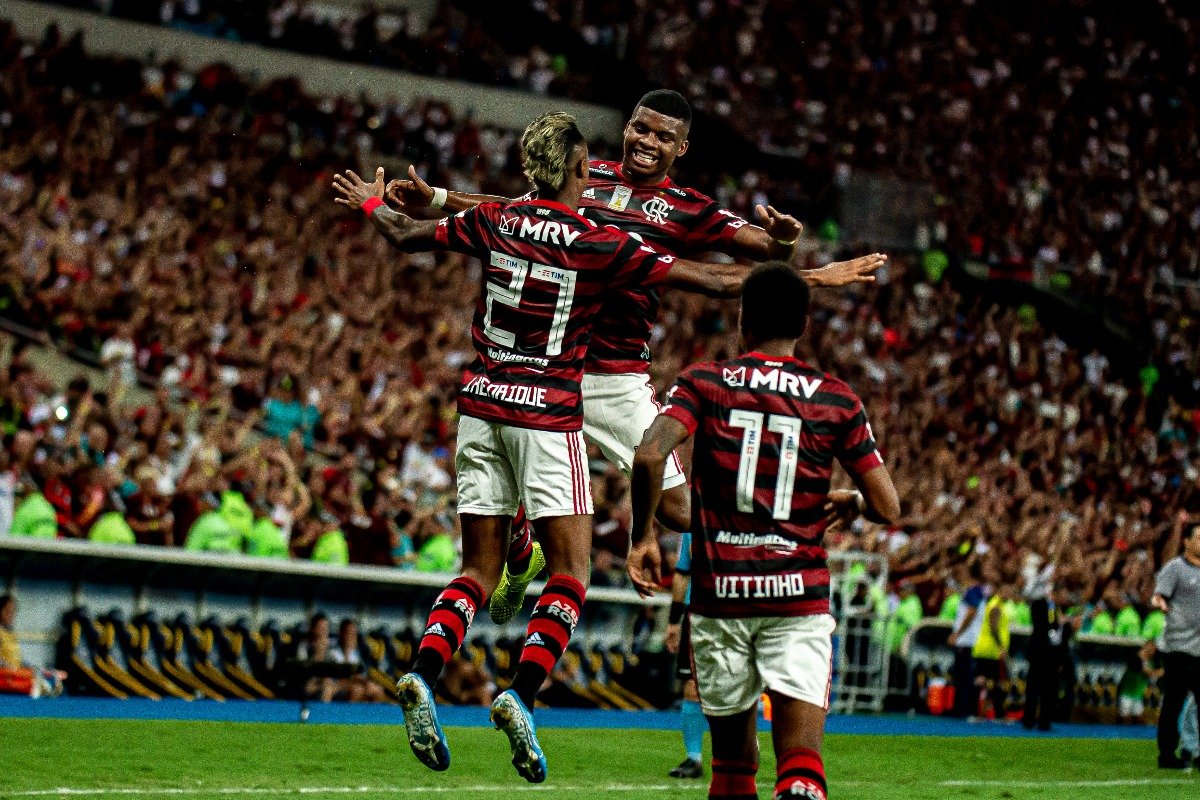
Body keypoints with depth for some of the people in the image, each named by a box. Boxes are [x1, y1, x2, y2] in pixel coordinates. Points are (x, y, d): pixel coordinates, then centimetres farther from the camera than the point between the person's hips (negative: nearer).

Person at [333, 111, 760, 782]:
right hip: (548, 414, -5)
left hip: (482, 404, 5)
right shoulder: (602, 247, -9)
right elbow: (713, 280, -8)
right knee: (571, 571, 1)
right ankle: (522, 696, -16)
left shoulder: (495, 222, 1)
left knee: (480, 568, 10)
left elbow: (406, 234, 16)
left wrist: (370, 202, 38)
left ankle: (422, 676, -10)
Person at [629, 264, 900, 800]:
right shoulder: (837, 401, 4)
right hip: (799, 596, -1)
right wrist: (850, 504, 25)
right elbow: (888, 508, 4)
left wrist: (643, 536, -1)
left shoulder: (704, 382, 3)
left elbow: (650, 455, -14)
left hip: (719, 594, 1)